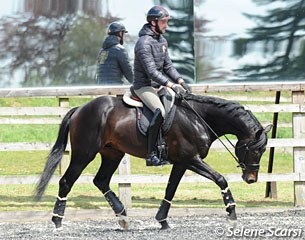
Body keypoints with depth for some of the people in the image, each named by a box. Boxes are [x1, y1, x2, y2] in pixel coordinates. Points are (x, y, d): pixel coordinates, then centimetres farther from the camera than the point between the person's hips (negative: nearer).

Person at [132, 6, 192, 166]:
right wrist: (171, 85, -29)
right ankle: (151, 154, -30)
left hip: (159, 84, 10)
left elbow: (168, 66, 16)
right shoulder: (144, 43, -19)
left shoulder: (162, 40, 12)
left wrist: (181, 81, 1)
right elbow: (151, 72, -24)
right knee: (160, 111, -32)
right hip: (144, 85, -10)